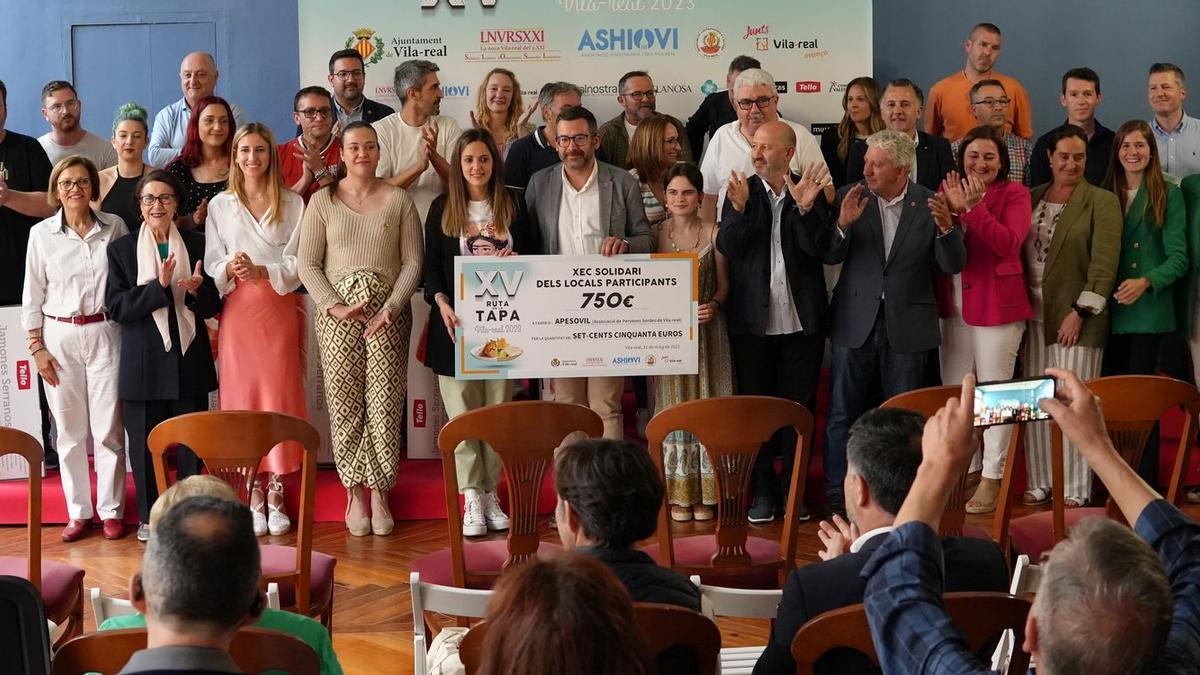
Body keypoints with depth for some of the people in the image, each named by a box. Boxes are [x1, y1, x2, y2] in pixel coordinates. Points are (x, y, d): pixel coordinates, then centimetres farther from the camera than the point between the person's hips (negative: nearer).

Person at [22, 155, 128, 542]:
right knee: (70, 430, 6)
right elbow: (32, 296, 6)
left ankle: (110, 510, 11)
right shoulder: (42, 234, 2)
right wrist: (37, 347, 1)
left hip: (105, 333, -1)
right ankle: (78, 512, 15)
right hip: (59, 336, 1)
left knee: (108, 427, 0)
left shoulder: (114, 227, 1)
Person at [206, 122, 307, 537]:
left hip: (279, 311, -1)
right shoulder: (220, 205, 9)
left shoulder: (292, 204, 6)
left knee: (280, 397, -1)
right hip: (237, 312, 1)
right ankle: (253, 498, 7)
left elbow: (298, 263, 0)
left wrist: (261, 271, -16)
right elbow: (211, 266, 5)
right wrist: (229, 269, -16)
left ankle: (276, 497, 7)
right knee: (241, 398, 0)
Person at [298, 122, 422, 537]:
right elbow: (307, 263, 3)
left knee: (385, 404, -4)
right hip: (338, 313, 0)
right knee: (344, 404, 1)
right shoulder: (322, 201, 6)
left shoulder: (398, 200, 6)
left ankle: (380, 492, 6)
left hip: (387, 313, 0)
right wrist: (332, 305, -10)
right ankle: (354, 494, 9)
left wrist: (391, 307, -9)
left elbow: (413, 261, 2)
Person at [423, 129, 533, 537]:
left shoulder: (512, 204, 9)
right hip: (457, 320, -1)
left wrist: (517, 259, -10)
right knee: (463, 412, -4)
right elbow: (432, 265, 3)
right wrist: (441, 303, -13)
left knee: (498, 409, 3)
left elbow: (531, 254, 13)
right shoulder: (443, 208, 5)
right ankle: (472, 498, 1)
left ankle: (491, 494, 12)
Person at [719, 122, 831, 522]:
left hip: (802, 323, -1)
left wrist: (804, 207, -26)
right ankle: (763, 491, 18)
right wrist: (739, 209, -27)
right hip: (753, 321, 1)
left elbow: (818, 249, -11)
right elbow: (727, 247, -10)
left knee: (799, 406, 7)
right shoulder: (741, 191, 1)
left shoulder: (811, 191, 0)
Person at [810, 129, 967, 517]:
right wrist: (842, 225, -21)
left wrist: (945, 228, -24)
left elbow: (953, 266, -6)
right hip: (856, 322, 1)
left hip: (906, 326, -1)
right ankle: (836, 496, 17)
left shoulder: (928, 205, -4)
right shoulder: (850, 198, -1)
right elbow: (830, 257, -3)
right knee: (842, 413, 6)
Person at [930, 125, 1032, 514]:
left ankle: (992, 478, 5)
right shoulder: (951, 191, 10)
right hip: (953, 305, 5)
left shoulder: (1013, 193, -3)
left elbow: (1008, 243, -18)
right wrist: (944, 224, -19)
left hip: (997, 305, -5)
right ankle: (964, 470, 22)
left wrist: (972, 208, -24)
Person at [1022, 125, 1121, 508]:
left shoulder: (1101, 201, -3)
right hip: (1034, 316, 5)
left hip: (1076, 318, -5)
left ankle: (1075, 490, 4)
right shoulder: (1031, 198, 12)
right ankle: (1040, 483, 16)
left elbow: (1104, 261, -10)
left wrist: (1080, 312, -15)